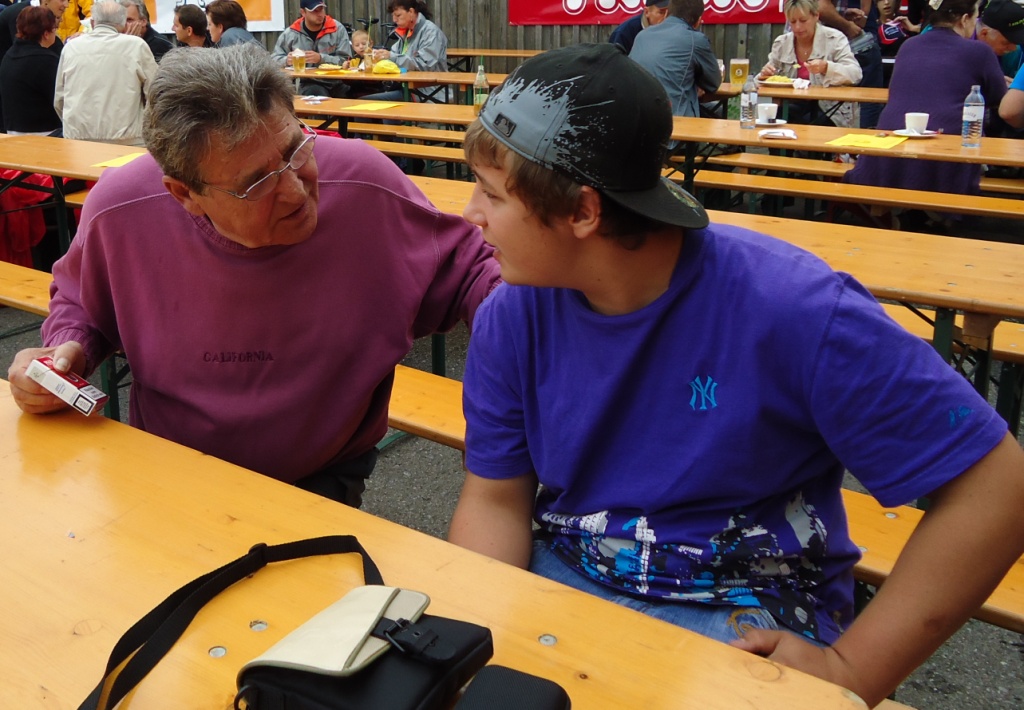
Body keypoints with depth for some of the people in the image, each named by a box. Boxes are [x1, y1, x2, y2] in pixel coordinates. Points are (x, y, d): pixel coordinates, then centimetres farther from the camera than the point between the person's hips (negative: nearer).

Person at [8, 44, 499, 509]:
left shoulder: (367, 188, -22)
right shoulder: (120, 212, -16)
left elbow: (464, 269, -6)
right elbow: (79, 299, 9)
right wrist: (67, 351, -13)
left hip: (325, 478, -1)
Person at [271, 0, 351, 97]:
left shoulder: (337, 29, 1)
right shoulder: (290, 34, 4)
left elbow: (346, 60, -5)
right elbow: (274, 59, 11)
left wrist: (321, 58, -20)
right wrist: (287, 60, -13)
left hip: (337, 83, 1)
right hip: (309, 84, 0)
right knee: (315, 93, -34)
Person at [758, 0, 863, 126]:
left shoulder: (835, 38, -3)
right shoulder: (781, 43, 7)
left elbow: (855, 73, -12)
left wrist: (826, 68, -30)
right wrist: (765, 74, -10)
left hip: (829, 111, -3)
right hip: (792, 107, 3)